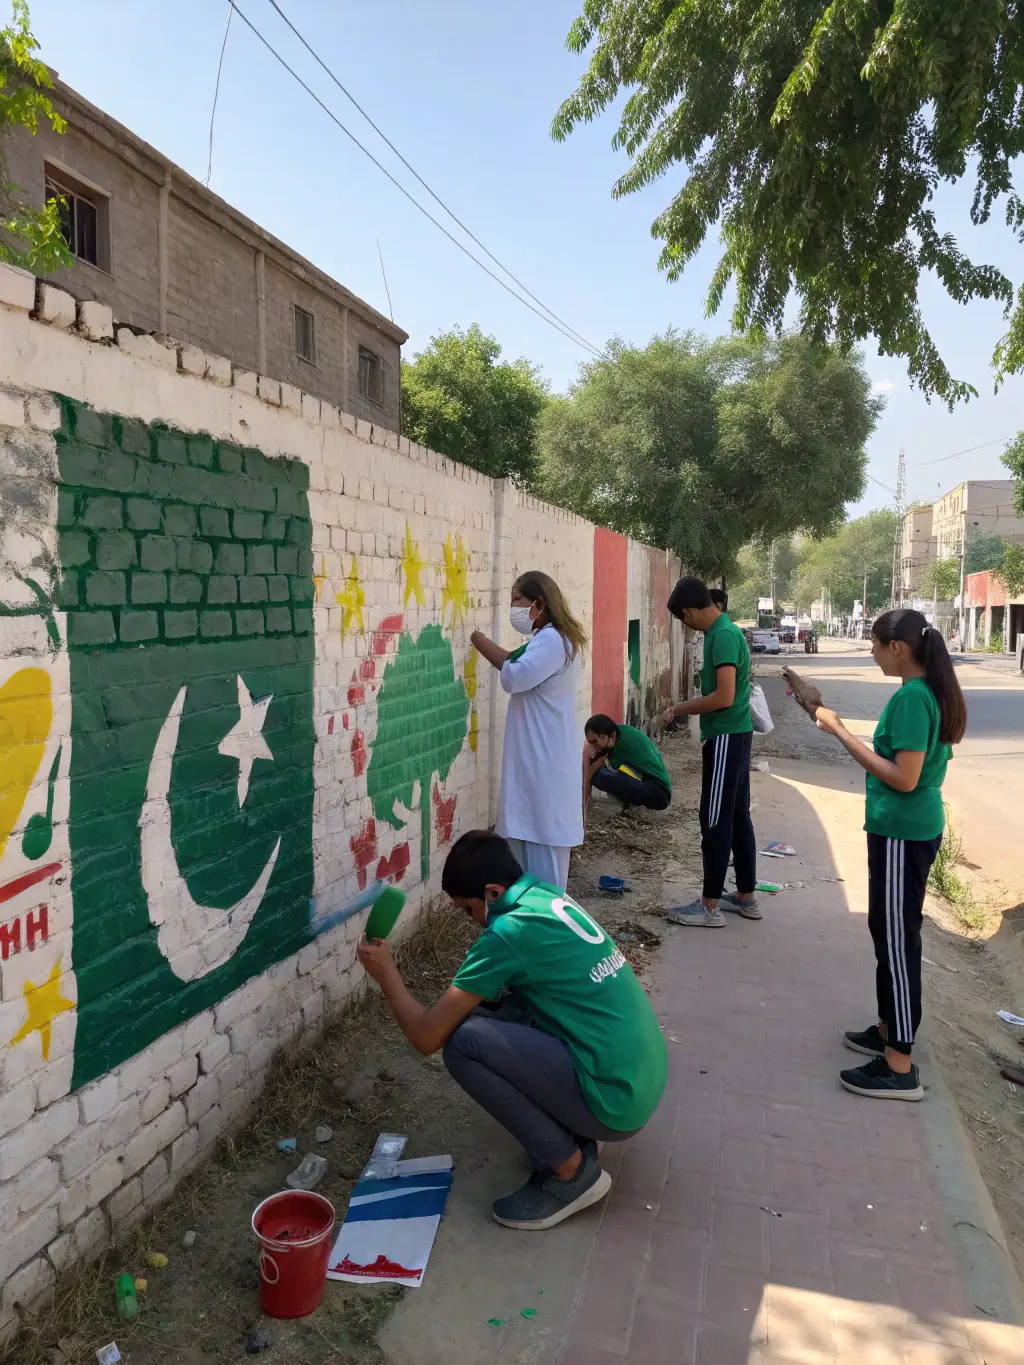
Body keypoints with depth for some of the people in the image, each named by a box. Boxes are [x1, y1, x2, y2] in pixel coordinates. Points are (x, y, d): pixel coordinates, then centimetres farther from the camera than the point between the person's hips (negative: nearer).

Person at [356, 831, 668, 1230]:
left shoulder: (507, 932, -18)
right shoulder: (551, 899, 8)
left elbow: (427, 1036, -12)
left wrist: (386, 974, 2)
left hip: (613, 1101, -9)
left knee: (463, 1042, -15)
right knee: (487, 1018, 16)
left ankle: (571, 1171, -1)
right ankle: (570, 1135, 16)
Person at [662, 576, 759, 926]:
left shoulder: (722, 636, -19)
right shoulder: (725, 630, 13)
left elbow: (724, 697, -24)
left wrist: (680, 709, -13)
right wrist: (687, 708, 15)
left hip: (726, 737, -10)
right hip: (734, 734, 10)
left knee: (715, 821, -4)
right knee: (737, 818, 14)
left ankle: (710, 906, 3)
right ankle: (746, 897, 23)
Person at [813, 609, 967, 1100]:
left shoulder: (910, 697, -21)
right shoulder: (931, 692, 9)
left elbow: (904, 778, -25)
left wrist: (841, 733, -23)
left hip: (902, 833, -10)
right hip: (914, 828, 10)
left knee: (896, 938, -3)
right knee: (890, 932, 19)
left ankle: (900, 1067, 7)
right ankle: (890, 1030, 33)